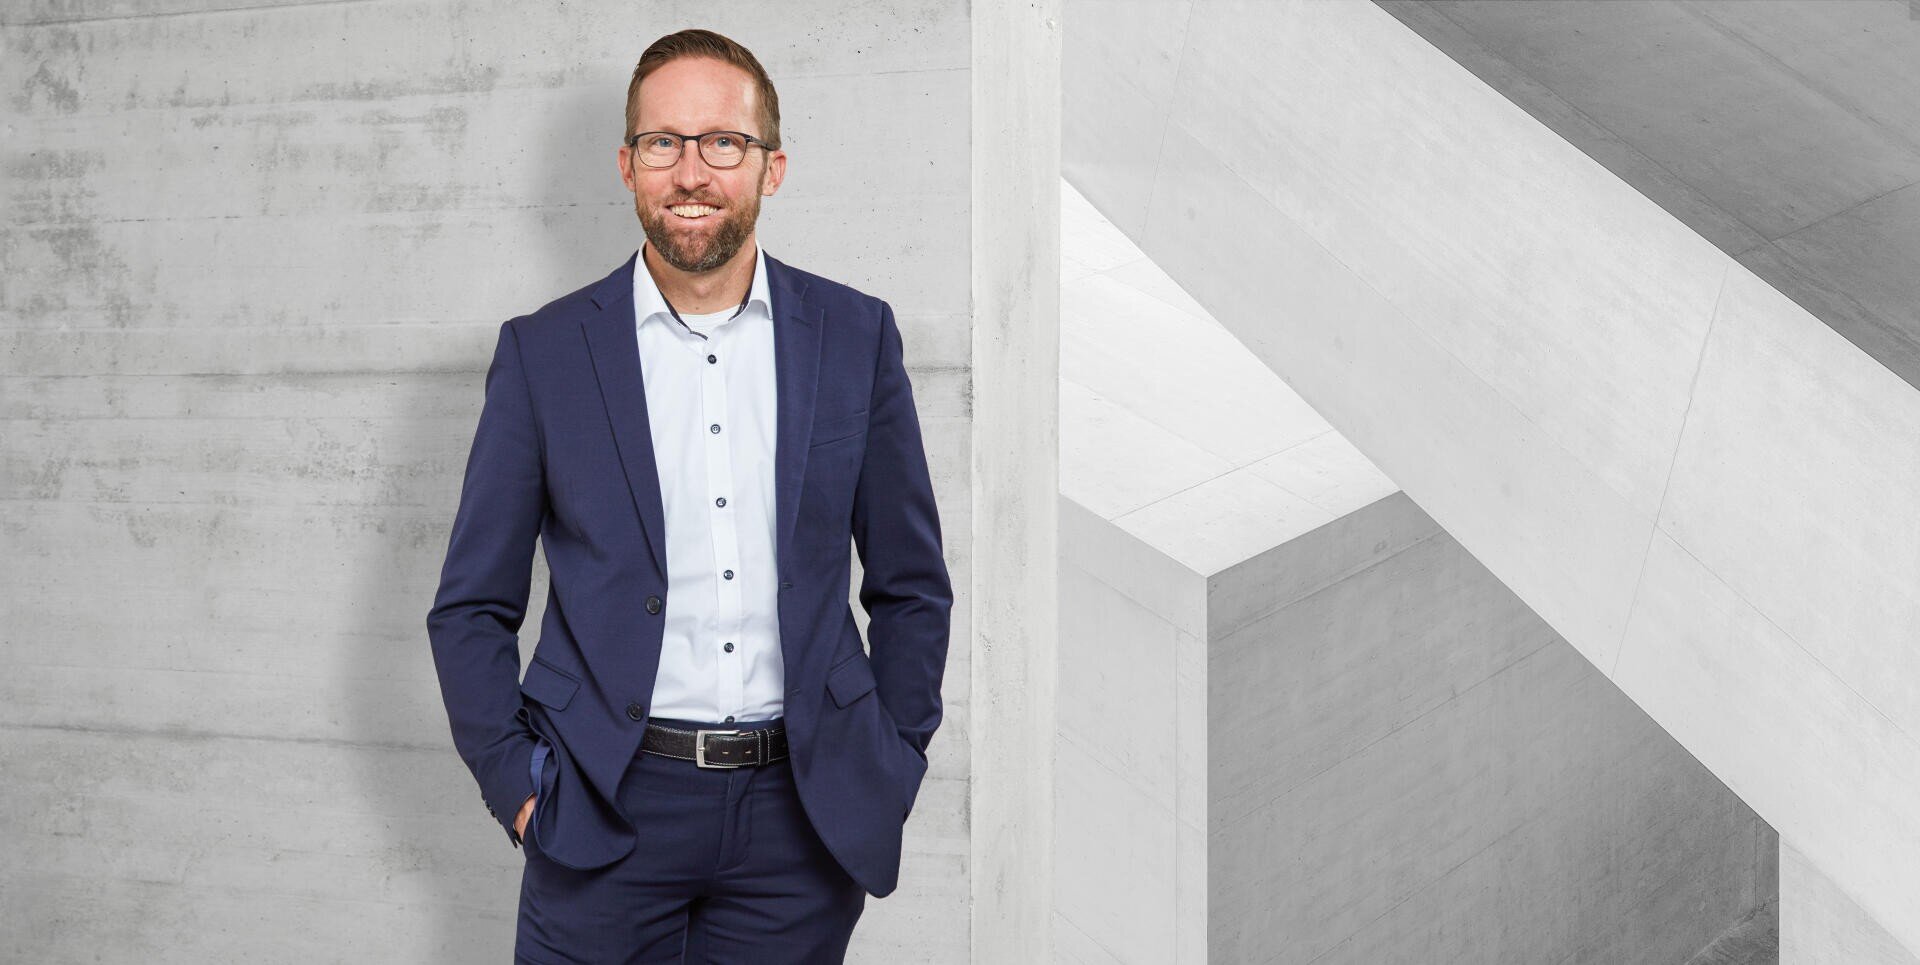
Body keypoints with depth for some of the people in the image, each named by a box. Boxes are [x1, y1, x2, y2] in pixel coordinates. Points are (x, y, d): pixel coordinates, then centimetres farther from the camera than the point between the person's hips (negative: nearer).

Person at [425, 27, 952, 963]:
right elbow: (472, 607, 6)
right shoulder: (543, 351, 1)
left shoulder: (856, 336, 4)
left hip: (803, 814, 1)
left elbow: (911, 587, 10)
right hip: (606, 816, -1)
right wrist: (516, 783, -3)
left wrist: (893, 764, 4)